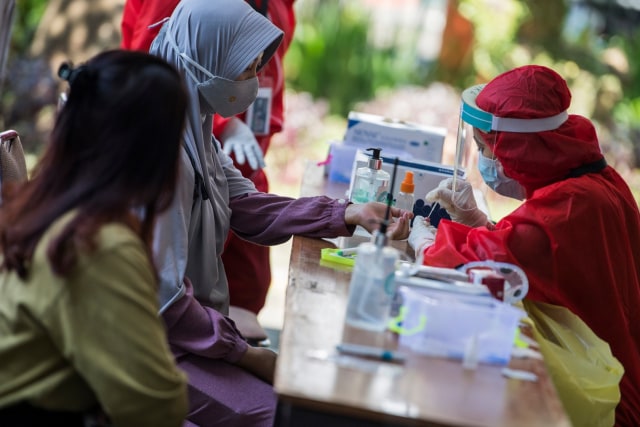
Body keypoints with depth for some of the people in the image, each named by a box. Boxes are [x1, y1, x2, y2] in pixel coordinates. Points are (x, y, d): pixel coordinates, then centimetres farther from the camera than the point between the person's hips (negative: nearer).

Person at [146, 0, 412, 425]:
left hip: (198, 323, 9)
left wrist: (349, 214, 3)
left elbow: (250, 207, 11)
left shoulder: (195, 130, 2)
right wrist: (244, 353, -15)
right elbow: (165, 298, -26)